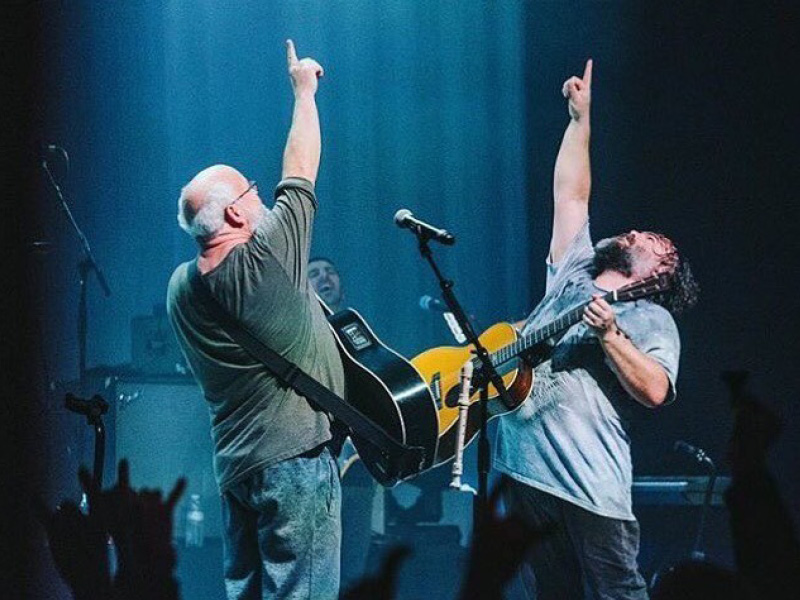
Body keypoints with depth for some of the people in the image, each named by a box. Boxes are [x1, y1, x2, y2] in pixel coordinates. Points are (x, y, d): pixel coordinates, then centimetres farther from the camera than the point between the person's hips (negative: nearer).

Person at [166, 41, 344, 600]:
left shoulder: (181, 286, 3)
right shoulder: (264, 261, -16)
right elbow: (300, 174, -4)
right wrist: (305, 90, 8)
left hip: (233, 464, 8)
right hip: (294, 459, -8)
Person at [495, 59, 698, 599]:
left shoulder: (652, 319, 5)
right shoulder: (572, 276, 22)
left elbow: (654, 390, -11)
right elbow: (571, 195, 25)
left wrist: (609, 334, -20)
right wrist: (581, 118, 26)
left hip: (588, 483, -6)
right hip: (522, 467, 6)